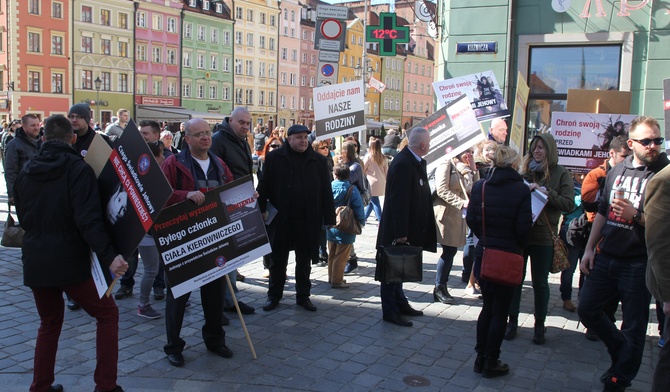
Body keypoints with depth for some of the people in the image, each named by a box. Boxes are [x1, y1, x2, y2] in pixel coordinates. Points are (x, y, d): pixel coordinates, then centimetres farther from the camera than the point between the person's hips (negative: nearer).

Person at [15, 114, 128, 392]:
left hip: (34, 261, 6)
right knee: (107, 314, 9)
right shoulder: (78, 168, -12)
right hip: (70, 260, -6)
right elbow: (89, 219, -24)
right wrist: (108, 256, -28)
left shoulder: (26, 171, 7)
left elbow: (23, 218, 18)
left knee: (49, 323, 23)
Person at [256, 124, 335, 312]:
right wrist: (261, 210, -4)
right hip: (280, 219, -1)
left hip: (308, 220, 1)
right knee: (278, 260, 10)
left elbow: (326, 191, 3)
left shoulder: (318, 160, 4)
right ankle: (274, 295, 25)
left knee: (304, 261, 12)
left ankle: (303, 296, 25)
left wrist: (329, 218, 0)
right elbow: (264, 185, 2)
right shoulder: (274, 158, 0)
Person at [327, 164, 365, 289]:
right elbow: (358, 208, -15)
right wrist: (361, 223, 1)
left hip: (331, 227, 5)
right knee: (341, 256, 3)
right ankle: (337, 281, 7)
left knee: (331, 254, 19)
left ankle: (331, 277, 30)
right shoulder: (352, 190, -15)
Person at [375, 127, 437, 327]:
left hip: (409, 228, 9)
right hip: (397, 230, -9)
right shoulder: (403, 164, -22)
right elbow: (398, 200, -25)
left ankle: (399, 303, 34)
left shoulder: (416, 162, 7)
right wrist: (401, 232, -24)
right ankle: (390, 311, 13)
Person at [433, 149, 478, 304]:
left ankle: (442, 287, 15)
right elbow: (441, 190, -16)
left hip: (458, 215, 7)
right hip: (446, 213, -7)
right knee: (449, 251, -7)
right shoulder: (446, 164, -7)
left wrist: (473, 168, 2)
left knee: (451, 251, 7)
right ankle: (439, 289, 4)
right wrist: (461, 202, -21)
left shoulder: (465, 169, 16)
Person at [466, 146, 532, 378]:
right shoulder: (521, 190, -12)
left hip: (483, 254, 4)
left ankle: (481, 358, 23)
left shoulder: (479, 186, -1)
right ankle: (491, 363, 16)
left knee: (488, 307, 18)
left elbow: (471, 219, -1)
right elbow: (523, 227, -14)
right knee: (500, 311, 8)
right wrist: (519, 245, 6)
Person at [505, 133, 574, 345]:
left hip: (542, 235, -2)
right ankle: (512, 321, 21)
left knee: (540, 282, 9)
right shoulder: (525, 170, 6)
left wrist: (545, 192, -19)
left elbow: (569, 204, -9)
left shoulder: (560, 173, -1)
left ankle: (540, 325, 22)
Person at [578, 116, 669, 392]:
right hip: (606, 257, 6)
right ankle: (622, 353, 35)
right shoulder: (617, 170, 9)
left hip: (638, 263, -6)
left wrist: (636, 215, -26)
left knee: (633, 328, 5)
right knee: (587, 309, 13)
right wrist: (589, 248, 11)